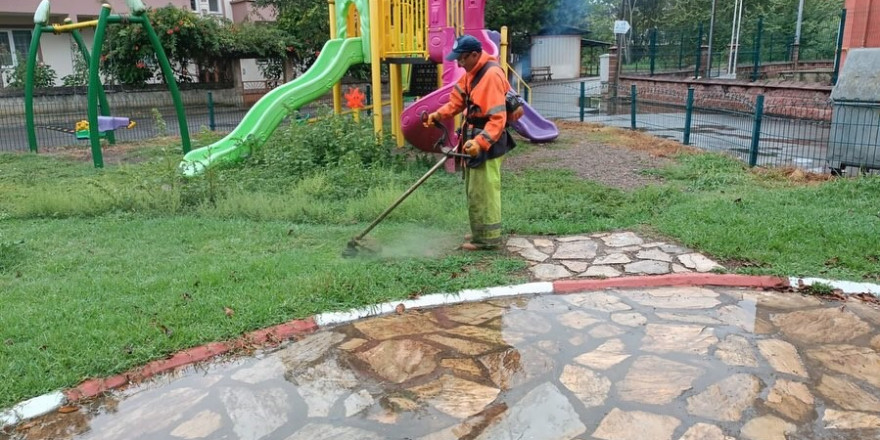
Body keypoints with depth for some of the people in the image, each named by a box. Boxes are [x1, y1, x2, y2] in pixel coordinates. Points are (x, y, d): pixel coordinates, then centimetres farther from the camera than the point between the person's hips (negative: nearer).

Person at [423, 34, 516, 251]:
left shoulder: (492, 75, -23)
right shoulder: (472, 73, 9)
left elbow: (498, 118, -28)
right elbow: (458, 100, 12)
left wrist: (481, 142, -37)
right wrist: (439, 114, -5)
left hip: (487, 144, -10)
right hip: (475, 139, 10)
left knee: (483, 191, -4)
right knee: (475, 190, 18)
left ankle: (488, 237, 7)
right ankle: (481, 232, 30)